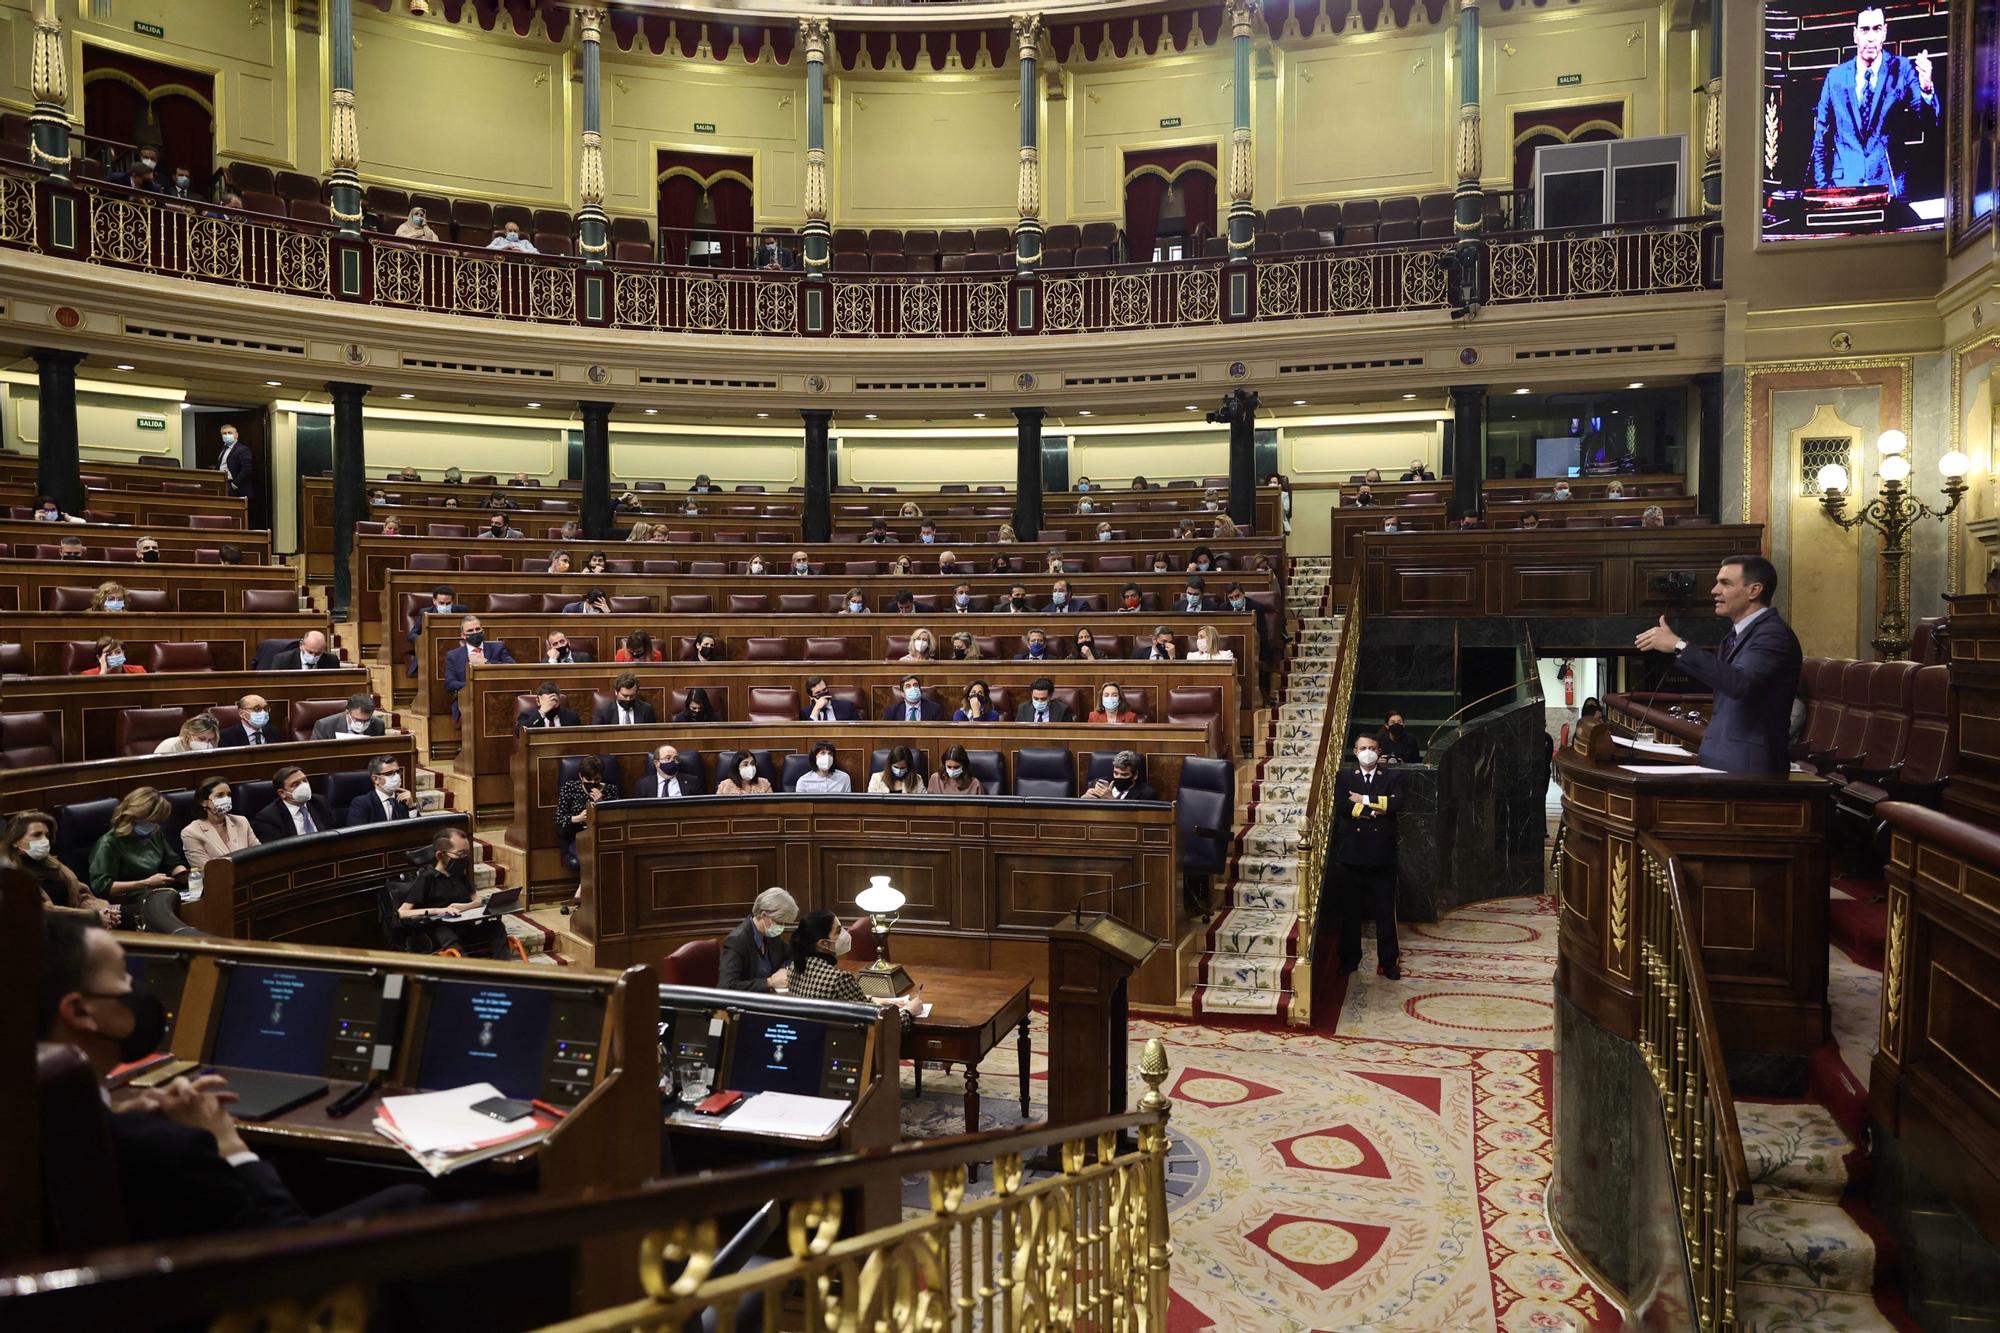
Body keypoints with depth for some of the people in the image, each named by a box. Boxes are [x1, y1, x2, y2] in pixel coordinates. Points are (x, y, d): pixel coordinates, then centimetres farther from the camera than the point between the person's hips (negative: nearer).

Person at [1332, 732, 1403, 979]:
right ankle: (1349, 960, 20)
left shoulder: (1393, 777, 7)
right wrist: (1376, 809, -12)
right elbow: (1341, 805, -11)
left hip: (1381, 856, -1)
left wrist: (1365, 800, -12)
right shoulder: (1344, 777, 7)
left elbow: (1396, 803, -12)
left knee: (1385, 911, 4)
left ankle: (1388, 962, 14)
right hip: (1351, 854, 1)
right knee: (1350, 911, 9)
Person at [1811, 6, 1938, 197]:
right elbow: (1820, 139, 12)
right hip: (1844, 186, 1)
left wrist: (1926, 88, -25)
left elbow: (1929, 123, -5)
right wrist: (1822, 188, 3)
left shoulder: (1903, 69, 5)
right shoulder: (1835, 77, 8)